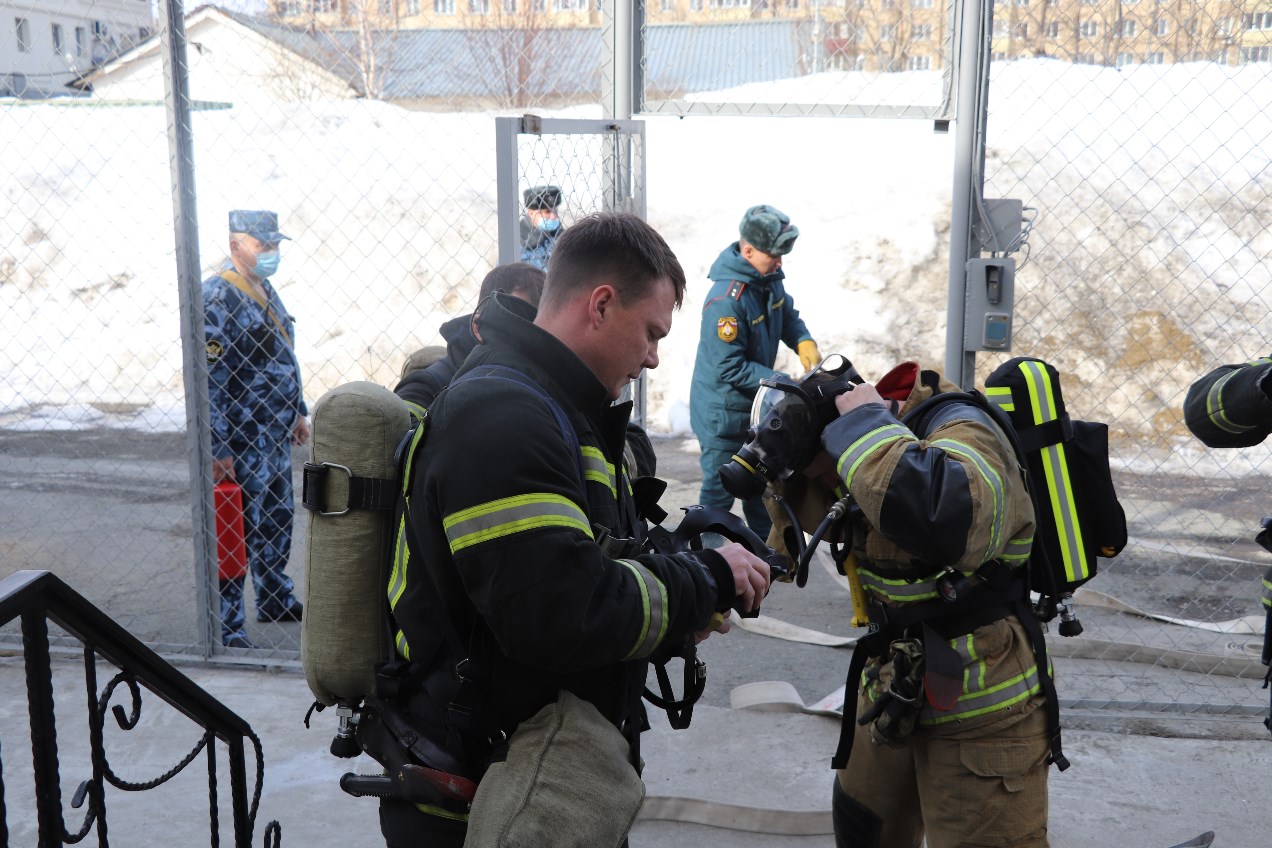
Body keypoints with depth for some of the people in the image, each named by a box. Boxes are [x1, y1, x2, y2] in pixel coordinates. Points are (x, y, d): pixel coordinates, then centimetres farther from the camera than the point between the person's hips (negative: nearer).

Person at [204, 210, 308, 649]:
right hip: (242, 438, -9)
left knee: (278, 518, 21)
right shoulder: (217, 297, -18)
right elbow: (209, 379, -22)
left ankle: (276, 598, 38)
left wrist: (298, 411, 23)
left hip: (274, 432, 9)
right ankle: (226, 626, 8)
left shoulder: (265, 290, 12)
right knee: (238, 531, -2)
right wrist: (219, 450, -24)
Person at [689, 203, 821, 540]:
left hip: (756, 405, 9)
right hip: (723, 414, -9)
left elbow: (787, 314, 13)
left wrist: (804, 342, -9)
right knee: (720, 490, 4)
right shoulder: (726, 300, -30)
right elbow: (730, 368, -28)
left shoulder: (769, 277, -4)